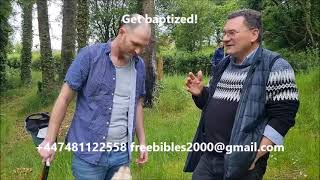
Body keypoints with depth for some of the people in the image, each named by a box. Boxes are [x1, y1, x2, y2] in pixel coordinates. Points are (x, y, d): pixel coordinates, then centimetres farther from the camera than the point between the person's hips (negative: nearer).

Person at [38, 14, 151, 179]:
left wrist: (142, 142, 13)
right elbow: (64, 99, -7)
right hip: (89, 151, -4)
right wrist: (49, 141, -6)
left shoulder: (139, 65, 3)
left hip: (122, 153, 4)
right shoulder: (89, 55, -10)